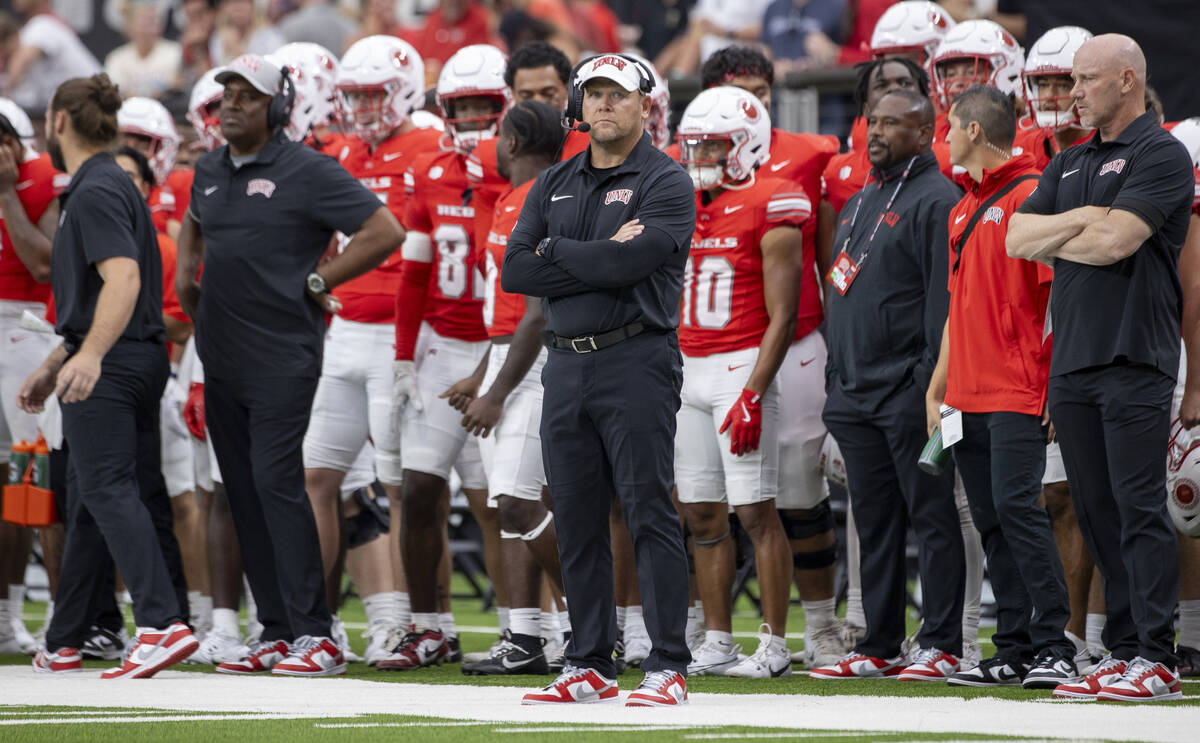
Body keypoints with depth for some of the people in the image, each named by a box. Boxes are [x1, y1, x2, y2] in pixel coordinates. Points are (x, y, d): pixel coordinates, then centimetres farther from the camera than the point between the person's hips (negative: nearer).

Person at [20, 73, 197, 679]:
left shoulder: (96, 191, -12)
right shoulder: (107, 186, 21)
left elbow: (123, 277, -27)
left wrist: (90, 355, -38)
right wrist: (51, 368, 32)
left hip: (110, 366, -10)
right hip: (141, 359, 10)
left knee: (109, 491, -16)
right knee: (89, 499, 14)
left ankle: (162, 623, -28)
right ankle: (63, 644, 22)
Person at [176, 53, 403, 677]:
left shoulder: (307, 171, -8)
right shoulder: (209, 171, 14)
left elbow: (385, 232, -11)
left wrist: (318, 281, -10)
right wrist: (185, 271, 18)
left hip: (281, 357, -7)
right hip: (221, 360, 7)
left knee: (276, 484, -14)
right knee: (244, 494, 7)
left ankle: (314, 633, -13)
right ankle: (275, 633, 12)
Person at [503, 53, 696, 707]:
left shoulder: (665, 183, -2)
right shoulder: (554, 185, 16)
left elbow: (630, 262, -17)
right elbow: (515, 271, 3)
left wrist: (557, 252, -3)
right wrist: (600, 259, -7)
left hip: (635, 364, -6)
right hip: (565, 364, 6)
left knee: (650, 514, -8)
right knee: (576, 522, 8)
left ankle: (668, 666, -7)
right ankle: (589, 666, 14)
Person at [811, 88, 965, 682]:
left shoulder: (936, 202, -9)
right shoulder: (860, 203, 19)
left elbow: (944, 301, -14)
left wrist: (933, 382, -20)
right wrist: (835, 382, 18)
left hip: (909, 391, -9)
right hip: (857, 393, 9)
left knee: (931, 517, -3)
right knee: (875, 523, 10)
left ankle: (941, 644, -1)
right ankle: (879, 647, 14)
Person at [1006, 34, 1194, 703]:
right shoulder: (1071, 164, 19)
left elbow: (1115, 242, -17)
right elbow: (1017, 239, 10)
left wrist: (1051, 239, 0)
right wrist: (1082, 220, -5)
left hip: (1134, 360, -8)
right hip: (1073, 359, 8)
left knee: (1140, 508, -9)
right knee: (1097, 513, 7)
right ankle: (1123, 650, 11)